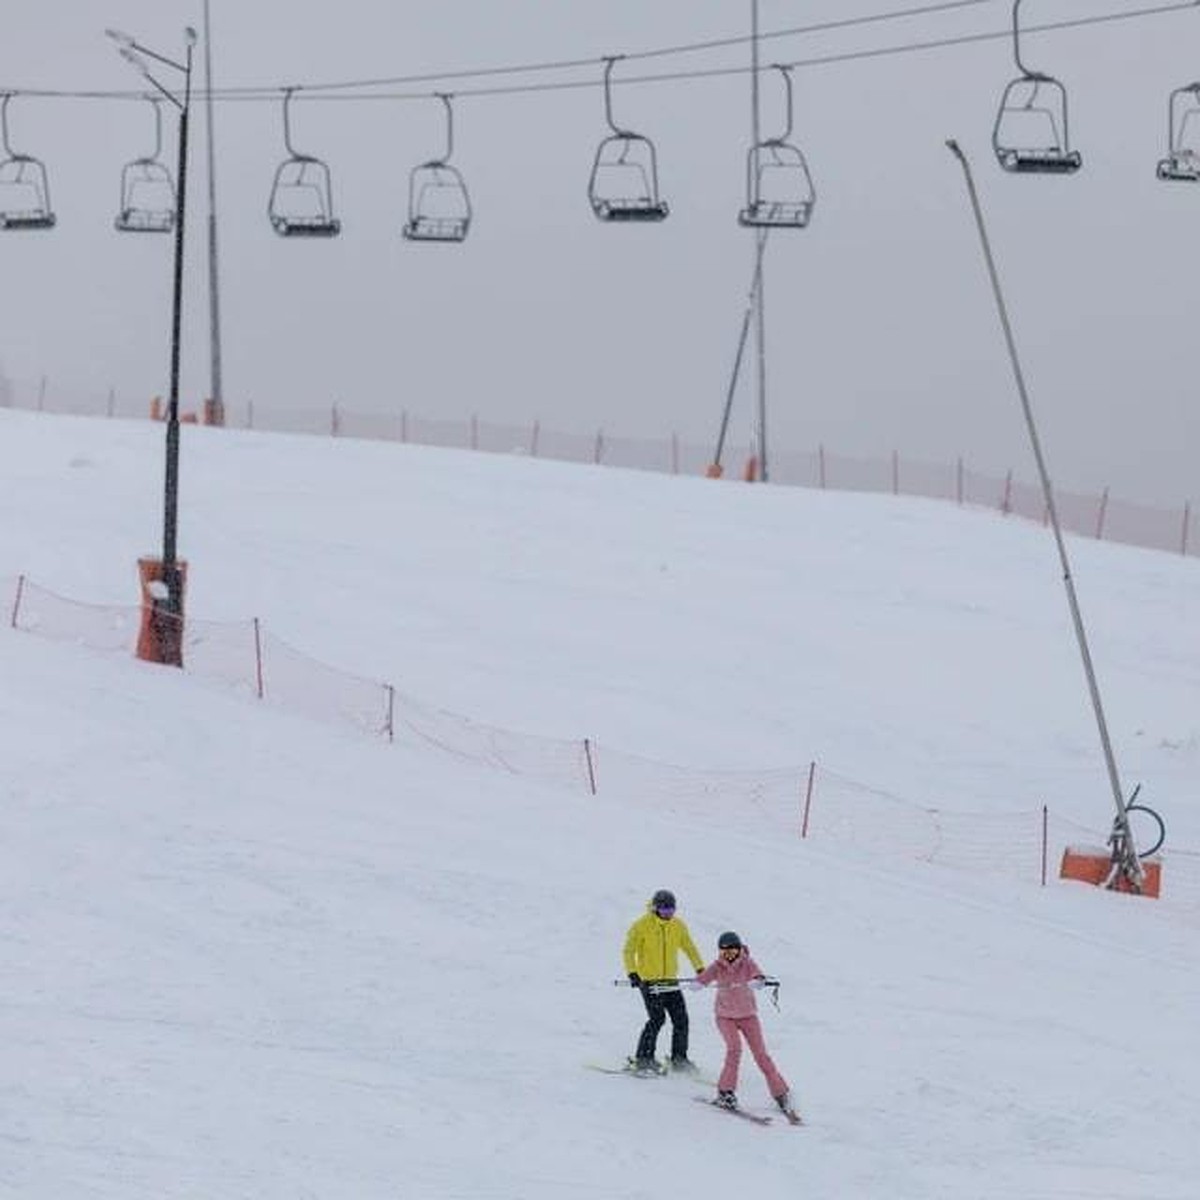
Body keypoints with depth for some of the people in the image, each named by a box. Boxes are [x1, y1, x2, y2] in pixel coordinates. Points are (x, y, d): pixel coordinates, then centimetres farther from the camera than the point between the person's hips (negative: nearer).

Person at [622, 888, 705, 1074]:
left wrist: (700, 969, 9)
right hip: (648, 980, -5)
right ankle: (642, 1059, -8)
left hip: (670, 981, 5)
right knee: (657, 1018, -17)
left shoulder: (678, 925, 6)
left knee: (681, 1018, 0)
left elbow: (689, 948, 17)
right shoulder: (641, 926, -8)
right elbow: (629, 951, -8)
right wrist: (632, 973, -21)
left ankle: (679, 1058, 15)